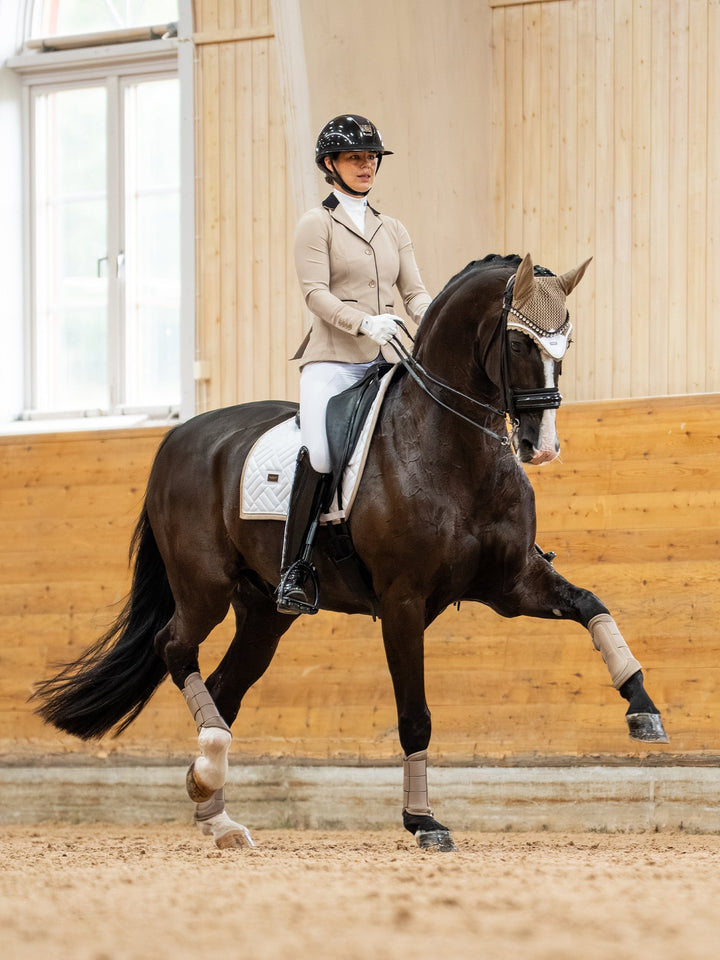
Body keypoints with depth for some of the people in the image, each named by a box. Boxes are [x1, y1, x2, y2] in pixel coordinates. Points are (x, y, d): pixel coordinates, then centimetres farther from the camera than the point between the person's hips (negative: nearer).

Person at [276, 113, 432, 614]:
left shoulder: (394, 230, 20)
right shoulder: (318, 224, 3)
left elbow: (415, 291, 13)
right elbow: (316, 293, -8)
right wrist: (363, 323, -24)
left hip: (386, 361, 6)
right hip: (333, 360, -6)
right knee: (319, 453, -26)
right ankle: (295, 570, -22)